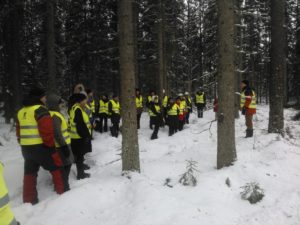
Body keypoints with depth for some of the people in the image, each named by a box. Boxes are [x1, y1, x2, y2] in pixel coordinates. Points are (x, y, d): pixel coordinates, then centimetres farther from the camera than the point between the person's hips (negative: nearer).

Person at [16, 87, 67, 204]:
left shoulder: (21, 112, 13)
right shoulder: (40, 109, -13)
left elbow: (19, 130, 18)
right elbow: (47, 130, -20)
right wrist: (51, 145, -8)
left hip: (26, 148, 8)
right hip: (40, 147, -8)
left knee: (30, 173, 15)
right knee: (56, 167, 9)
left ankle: (29, 199, 22)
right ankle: (62, 190, 18)